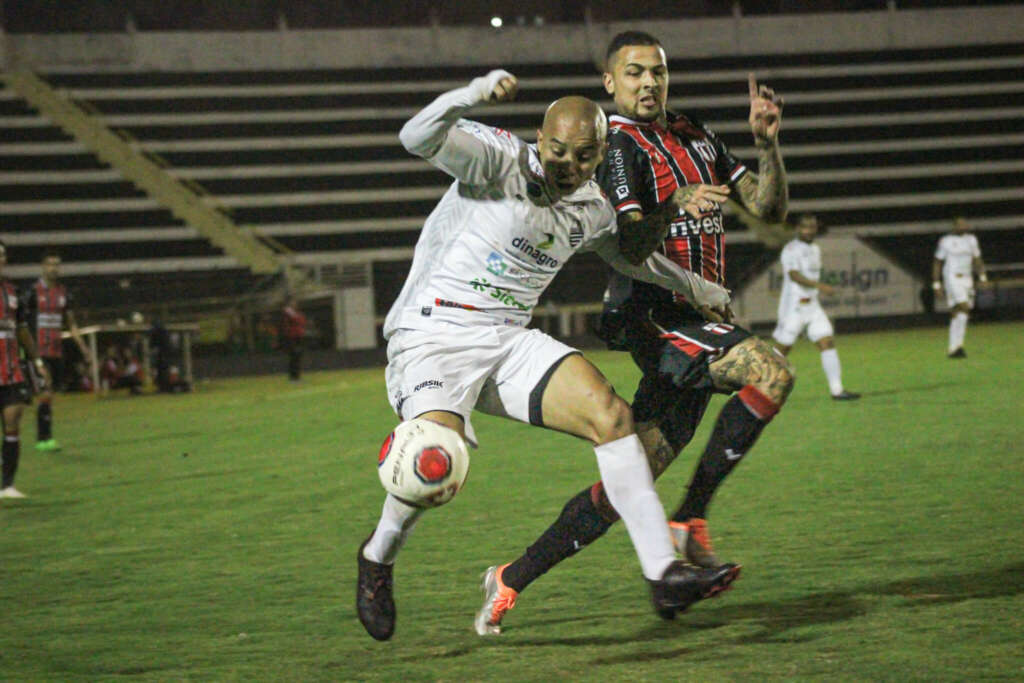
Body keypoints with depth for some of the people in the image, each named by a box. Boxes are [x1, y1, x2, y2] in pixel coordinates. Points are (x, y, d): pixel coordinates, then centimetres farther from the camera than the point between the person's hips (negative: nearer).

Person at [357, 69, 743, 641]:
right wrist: (475, 94, -44)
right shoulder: (500, 160, -11)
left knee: (610, 414, -14)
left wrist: (697, 288, 39)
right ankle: (378, 556, 3)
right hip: (431, 336, -6)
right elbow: (418, 138, -27)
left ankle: (663, 574, -12)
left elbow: (630, 253, 31)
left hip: (509, 342, 6)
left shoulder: (594, 210, 9)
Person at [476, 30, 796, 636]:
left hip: (695, 321, 8)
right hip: (655, 317, -8)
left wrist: (768, 144, 1)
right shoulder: (621, 144, -6)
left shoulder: (695, 137, 19)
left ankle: (514, 578, 12)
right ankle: (690, 521, -20)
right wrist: (676, 208, -37)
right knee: (771, 373, -29)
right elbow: (628, 242, -19)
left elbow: (769, 208, 17)